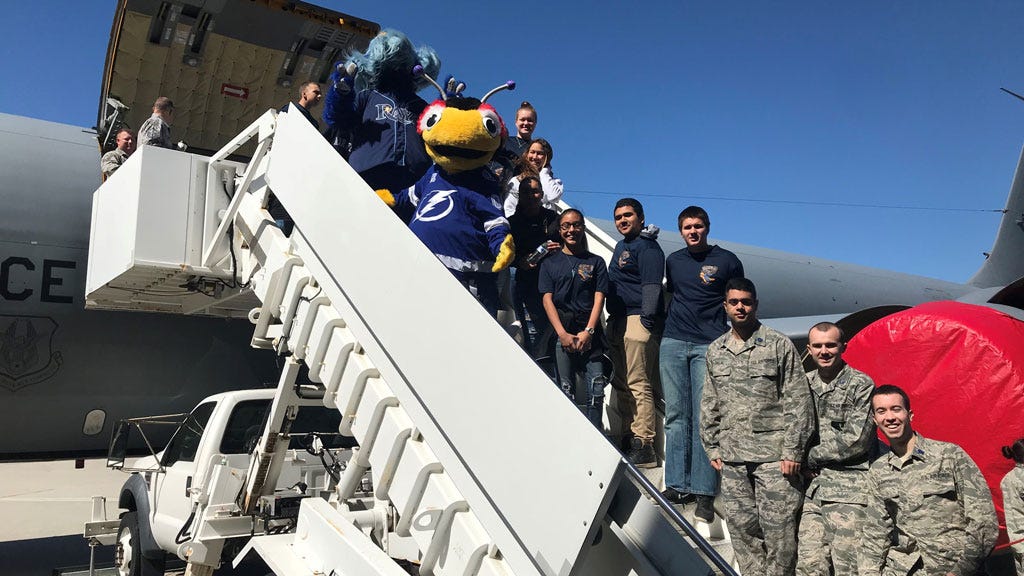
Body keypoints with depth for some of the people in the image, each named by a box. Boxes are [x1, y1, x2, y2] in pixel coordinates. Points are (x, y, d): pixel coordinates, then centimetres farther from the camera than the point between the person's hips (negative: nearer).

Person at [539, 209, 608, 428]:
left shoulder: (596, 262, 14)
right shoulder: (550, 263, 12)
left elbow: (599, 299, 5)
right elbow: (547, 300, 3)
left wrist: (588, 332, -8)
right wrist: (562, 334, -9)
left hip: (589, 335, 1)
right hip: (561, 333, 0)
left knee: (596, 390, -8)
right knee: (566, 392, -1)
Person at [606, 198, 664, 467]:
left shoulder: (647, 247, -6)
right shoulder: (621, 246, 23)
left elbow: (651, 286, -16)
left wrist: (646, 320, -23)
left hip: (637, 321, -10)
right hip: (617, 322, 10)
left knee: (638, 384, -11)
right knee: (621, 384, 12)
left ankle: (644, 445, -9)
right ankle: (629, 437, 20)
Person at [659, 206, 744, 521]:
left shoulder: (727, 260, 6)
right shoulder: (673, 261, 16)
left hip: (709, 346, -3)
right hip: (673, 343, 4)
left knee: (704, 418, -7)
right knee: (676, 416, 1)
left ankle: (704, 493, -4)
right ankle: (677, 484, 6)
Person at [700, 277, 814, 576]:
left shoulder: (779, 345, -2)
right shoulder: (715, 351, 12)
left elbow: (798, 402, -5)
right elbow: (709, 404, 17)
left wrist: (792, 451, -9)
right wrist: (712, 447, 12)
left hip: (773, 455, -4)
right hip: (732, 457, 5)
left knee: (778, 529, -2)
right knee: (742, 529, 10)